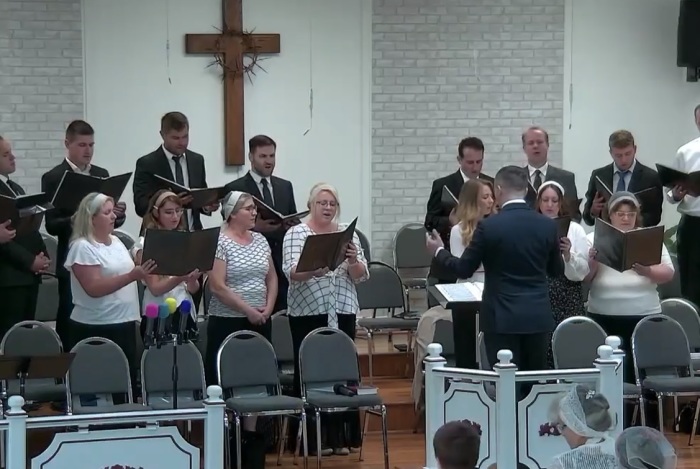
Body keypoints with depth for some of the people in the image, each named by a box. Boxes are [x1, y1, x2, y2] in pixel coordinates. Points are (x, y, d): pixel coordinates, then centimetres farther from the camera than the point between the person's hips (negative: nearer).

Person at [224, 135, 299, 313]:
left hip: (283, 263, 4)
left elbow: (294, 221, 18)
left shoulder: (285, 186, 16)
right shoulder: (234, 189, 0)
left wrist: (293, 226, -5)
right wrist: (255, 227, -19)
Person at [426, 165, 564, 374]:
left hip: (503, 317, -4)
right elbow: (557, 270, 13)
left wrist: (439, 251, 15)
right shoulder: (548, 225, 1)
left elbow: (464, 269, -2)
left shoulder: (489, 226, -10)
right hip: (537, 316, 4)